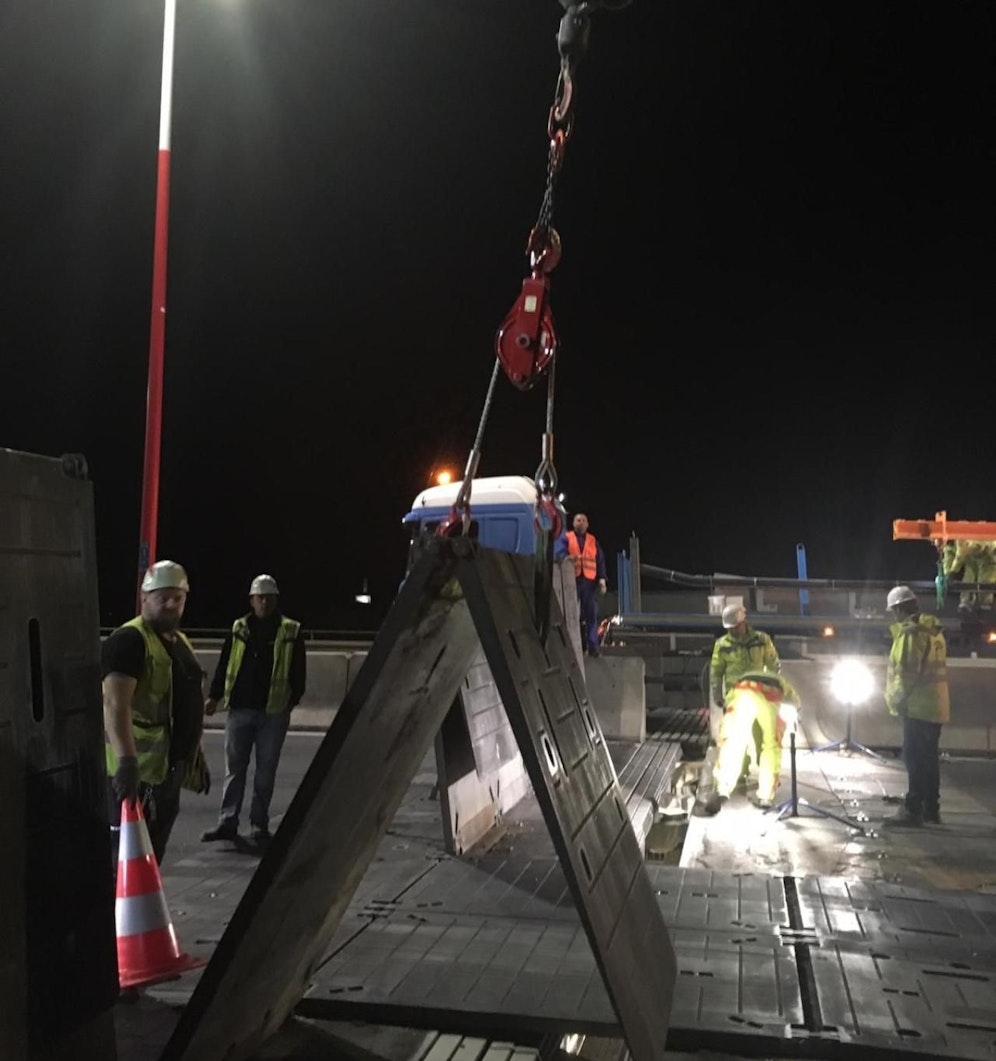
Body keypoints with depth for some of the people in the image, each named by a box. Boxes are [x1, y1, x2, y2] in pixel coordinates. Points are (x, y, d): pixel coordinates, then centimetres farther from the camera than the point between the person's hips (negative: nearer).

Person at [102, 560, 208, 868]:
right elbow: (115, 704, -27)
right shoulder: (129, 640, -14)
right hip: (135, 772, -9)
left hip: (168, 769, 9)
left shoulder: (180, 641, 16)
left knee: (152, 855, 18)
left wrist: (197, 757, 23)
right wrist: (126, 761, -38)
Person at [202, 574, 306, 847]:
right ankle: (227, 822, 12)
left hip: (273, 712, -1)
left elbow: (298, 670, 2)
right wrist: (214, 696, 4)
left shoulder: (291, 631, 1)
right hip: (239, 710, 2)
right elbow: (224, 665, 10)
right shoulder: (238, 629, 7)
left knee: (265, 772, 6)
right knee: (234, 768, 6)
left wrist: (294, 698, -7)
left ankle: (259, 825, 15)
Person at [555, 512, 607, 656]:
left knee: (591, 614, 0)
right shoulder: (565, 538, 10)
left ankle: (592, 646, 3)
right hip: (572, 580, -2)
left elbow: (600, 561, 14)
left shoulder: (593, 540, 17)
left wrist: (602, 579, 2)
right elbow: (559, 553, -5)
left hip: (589, 581, 2)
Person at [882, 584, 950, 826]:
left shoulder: (911, 632, -15)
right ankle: (931, 809, 20)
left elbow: (906, 671, -20)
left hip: (918, 705, -9)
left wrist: (896, 699, -9)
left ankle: (913, 810, -3)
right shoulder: (933, 629, 15)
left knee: (915, 759, -6)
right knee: (928, 758, 14)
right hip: (935, 704, 9)